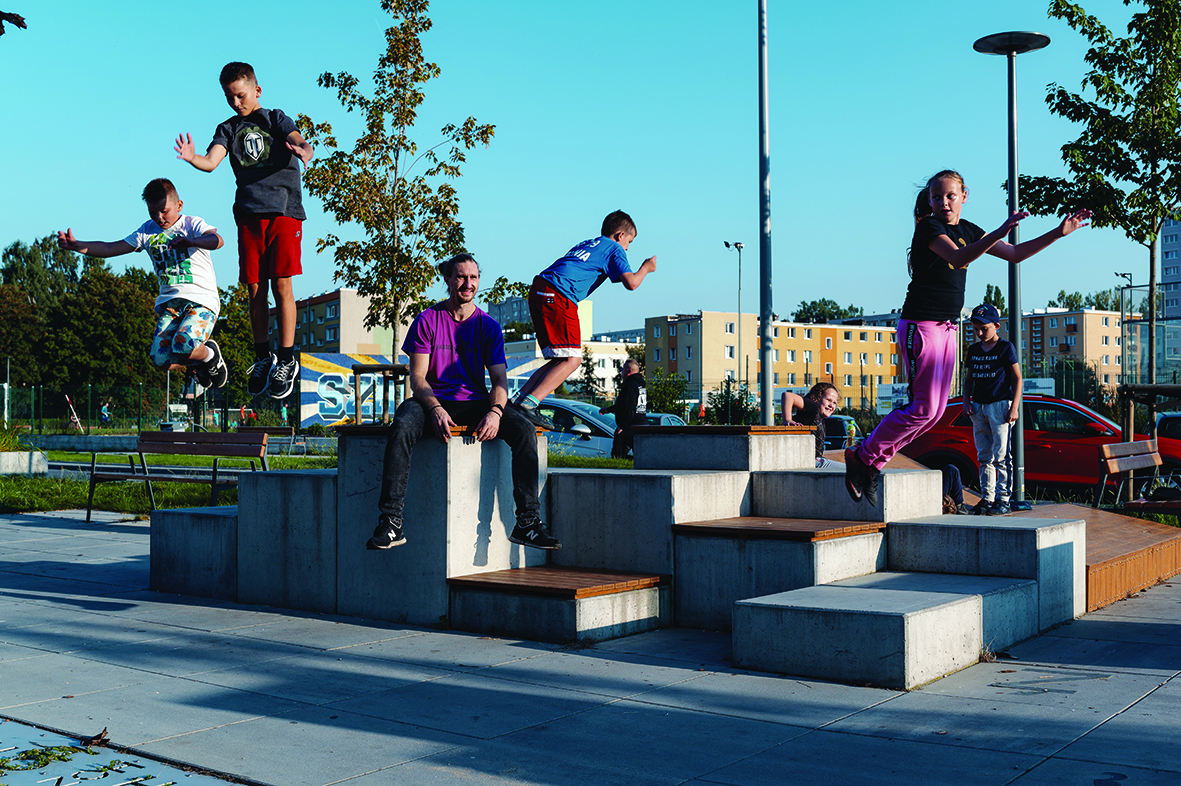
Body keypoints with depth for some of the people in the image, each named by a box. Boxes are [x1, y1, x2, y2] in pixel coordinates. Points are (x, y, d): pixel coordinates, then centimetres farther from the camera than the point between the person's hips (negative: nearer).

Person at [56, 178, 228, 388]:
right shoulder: (148, 231, 14)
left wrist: (192, 241, -43)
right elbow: (109, 249, 11)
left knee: (182, 346, -30)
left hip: (202, 301, -5)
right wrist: (75, 245, -3)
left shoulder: (191, 224, 0)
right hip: (169, 302, 5)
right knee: (159, 358, -16)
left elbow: (216, 240, -22)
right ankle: (196, 365, 16)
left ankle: (211, 356, 5)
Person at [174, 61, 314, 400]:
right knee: (255, 289, 3)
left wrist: (302, 150, -35)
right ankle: (263, 357, 16)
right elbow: (211, 162, -2)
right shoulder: (229, 129, 15)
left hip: (283, 210, -3)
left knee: (281, 284, -7)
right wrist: (191, 158, -25)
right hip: (249, 214, 3)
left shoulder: (275, 118, 10)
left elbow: (299, 141, -10)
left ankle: (287, 359, 0)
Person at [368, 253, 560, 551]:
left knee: (524, 430, -24)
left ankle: (528, 522, -22)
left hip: (476, 403, 2)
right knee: (402, 427, -36)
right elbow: (417, 378, -4)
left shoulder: (488, 326, 8)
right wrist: (435, 409, -25)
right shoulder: (426, 321, 2)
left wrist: (494, 411, -21)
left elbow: (499, 378, 2)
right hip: (433, 401, -2)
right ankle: (390, 523, -35)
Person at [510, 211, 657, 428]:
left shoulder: (586, 244, 31)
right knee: (572, 359, -8)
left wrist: (609, 275, 49)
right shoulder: (614, 249, 9)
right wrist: (646, 268, 17)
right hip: (558, 296, -9)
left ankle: (518, 400, 4)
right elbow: (631, 282, -3)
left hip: (538, 289, 9)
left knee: (562, 359, 12)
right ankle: (529, 404, -19)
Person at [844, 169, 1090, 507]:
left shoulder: (969, 231, 13)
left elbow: (1015, 254, 19)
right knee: (924, 408, -12)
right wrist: (1001, 231, -39)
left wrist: (1059, 232, 13)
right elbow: (958, 258, -30)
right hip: (920, 325, -8)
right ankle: (862, 456, 1)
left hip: (947, 328, 8)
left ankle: (872, 463, 13)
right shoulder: (928, 227, -11)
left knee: (936, 410, 6)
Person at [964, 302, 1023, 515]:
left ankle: (1003, 500, -5)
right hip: (978, 406, 6)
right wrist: (966, 400, 5)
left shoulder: (1006, 348, -2)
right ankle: (986, 498, 11)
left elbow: (1017, 378, -4)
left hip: (1000, 405, -6)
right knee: (984, 456, 7)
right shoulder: (973, 350, 14)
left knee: (1001, 456, -8)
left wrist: (1014, 408, -12)